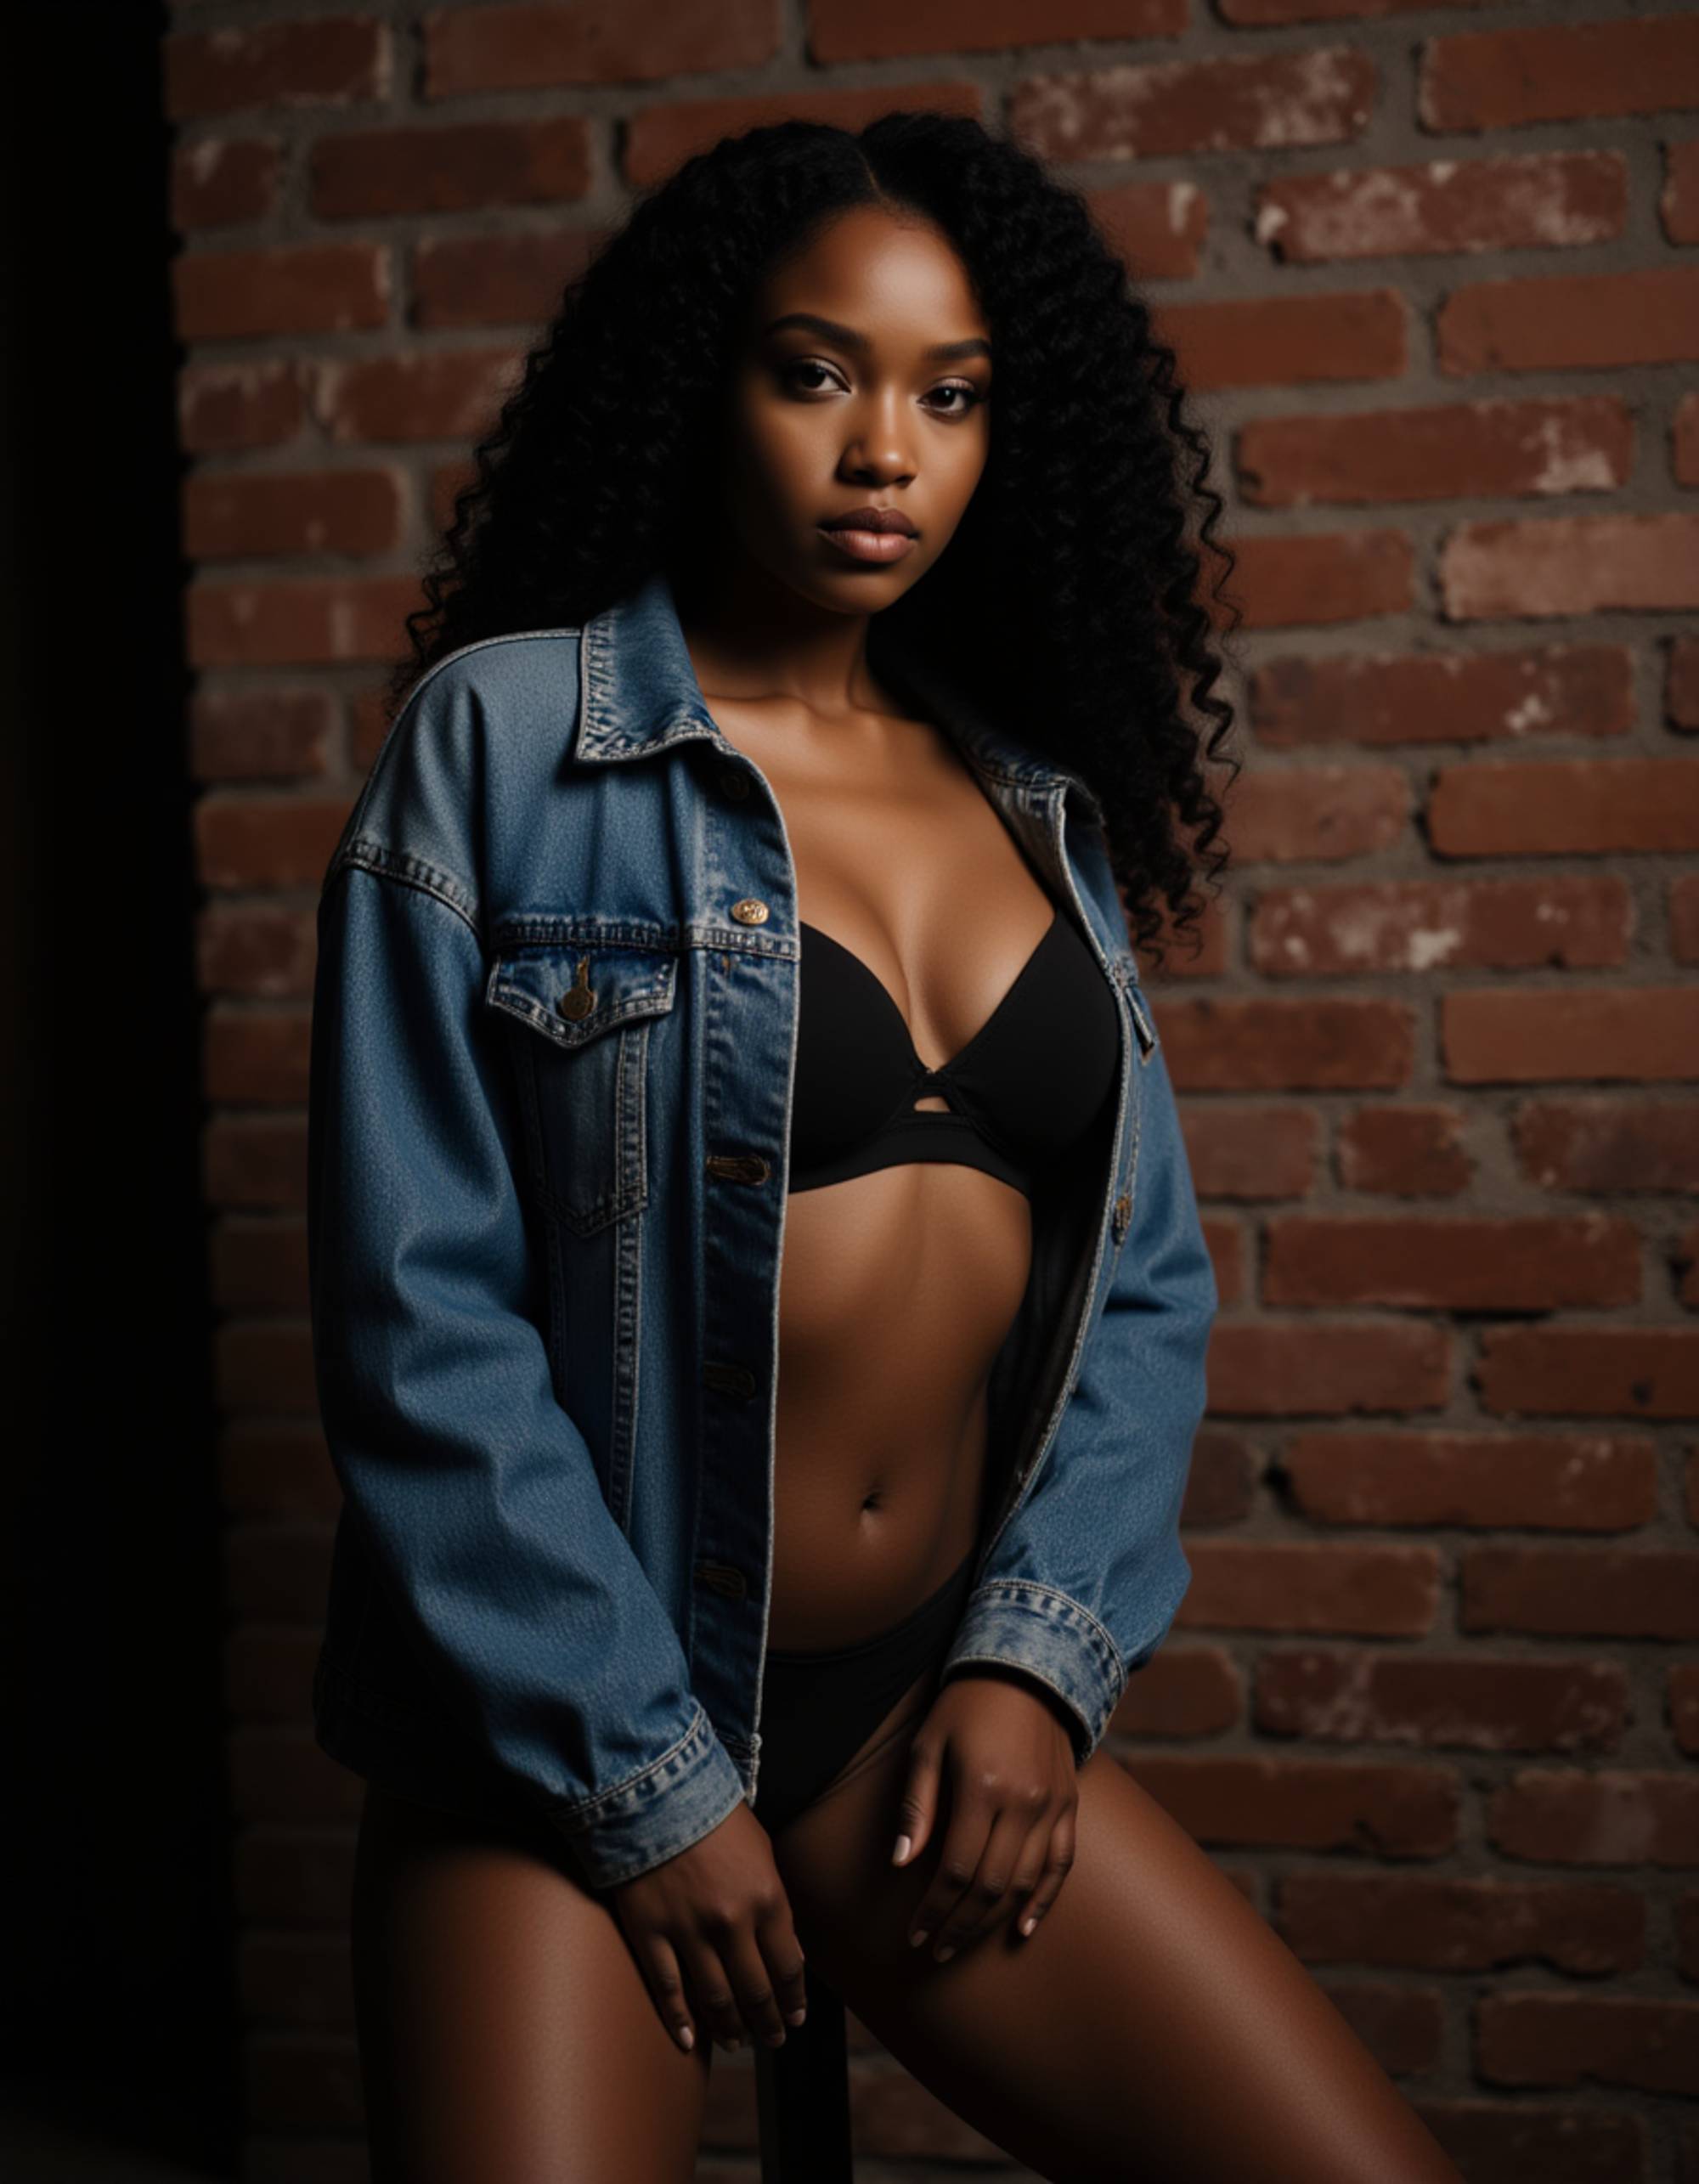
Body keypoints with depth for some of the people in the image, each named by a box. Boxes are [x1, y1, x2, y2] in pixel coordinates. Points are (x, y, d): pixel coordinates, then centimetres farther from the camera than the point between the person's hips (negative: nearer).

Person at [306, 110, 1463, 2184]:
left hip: (934, 1695, 4)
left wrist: (1037, 1657, -6)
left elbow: (1143, 1279, 7)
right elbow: (421, 1314, -11)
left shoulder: (1038, 800, 8)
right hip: (567, 1733, -4)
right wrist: (645, 1780, -11)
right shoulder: (504, 739, -6)